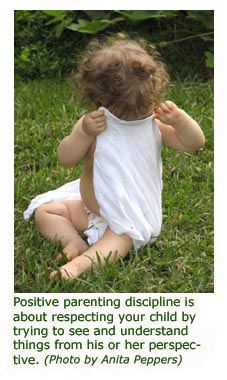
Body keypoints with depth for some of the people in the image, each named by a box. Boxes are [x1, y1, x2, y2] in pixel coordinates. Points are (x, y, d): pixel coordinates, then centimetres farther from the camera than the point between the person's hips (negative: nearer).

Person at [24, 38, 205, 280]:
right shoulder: (91, 125, -11)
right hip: (89, 207, 4)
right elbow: (65, 159, -19)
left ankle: (81, 263, -46)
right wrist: (84, 134, -35)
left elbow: (195, 144, -10)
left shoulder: (153, 125, -9)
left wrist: (178, 118, -28)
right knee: (44, 211, -4)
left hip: (131, 215, -3)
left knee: (123, 235, -35)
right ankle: (74, 241, -20)